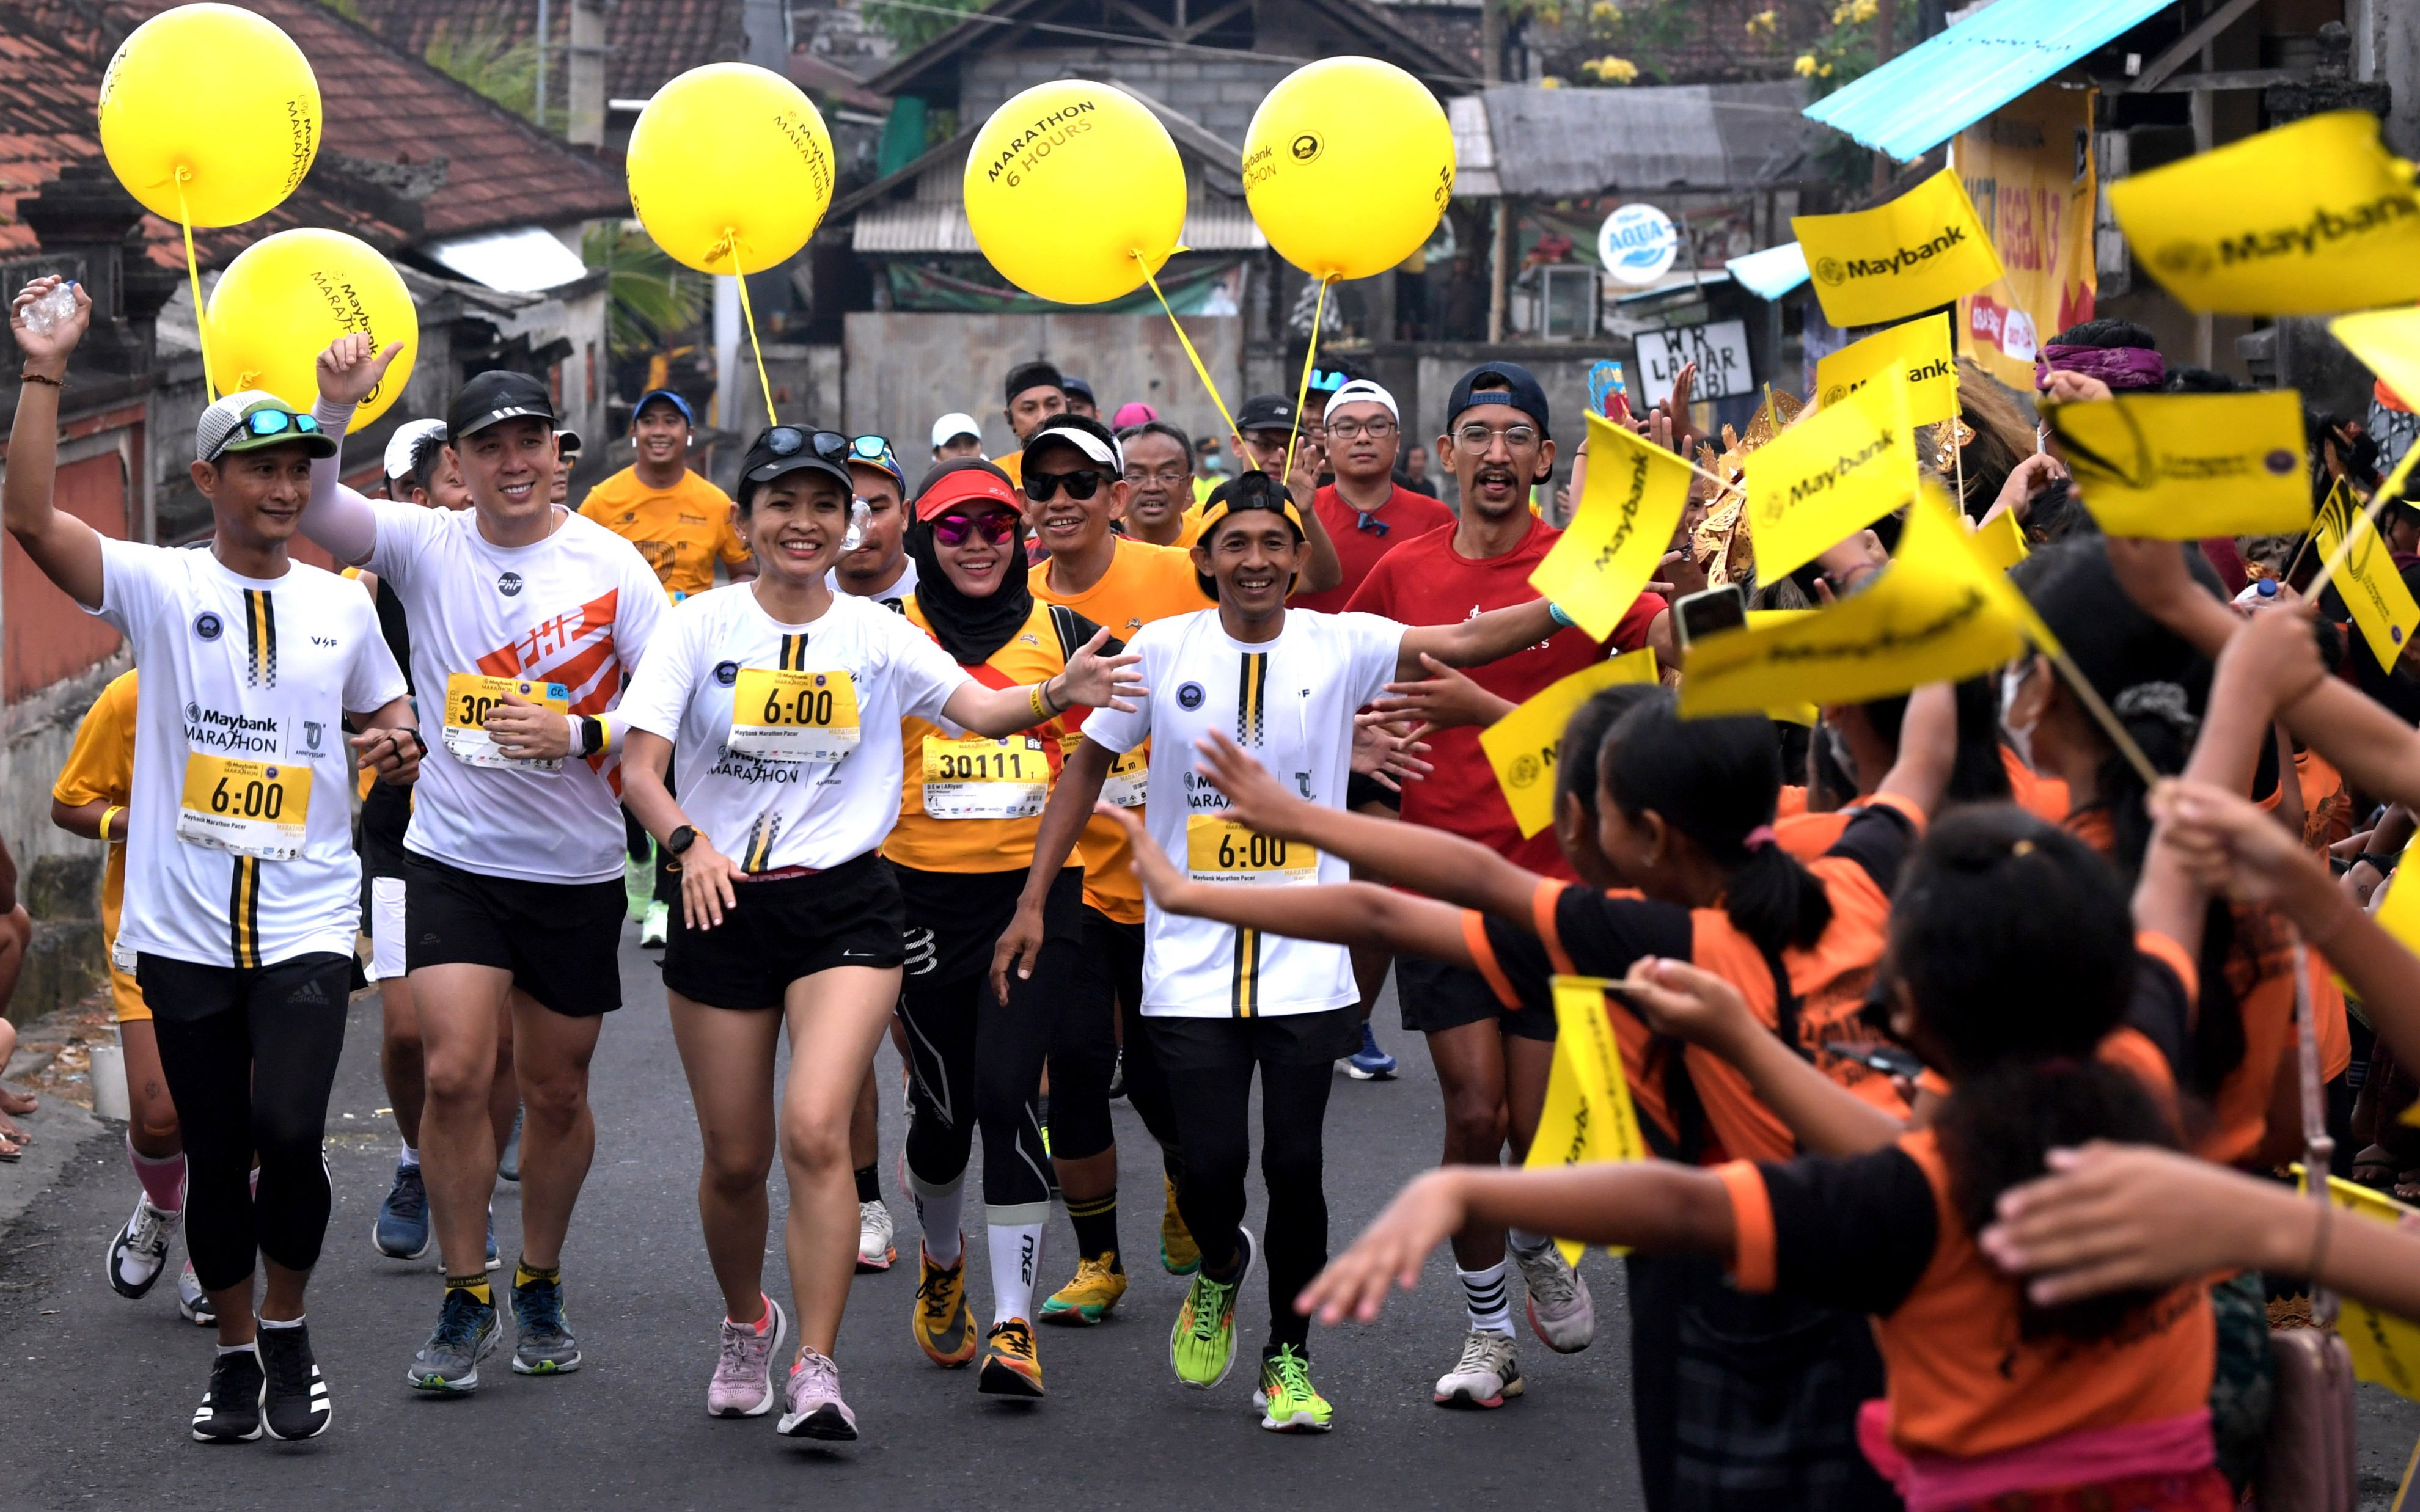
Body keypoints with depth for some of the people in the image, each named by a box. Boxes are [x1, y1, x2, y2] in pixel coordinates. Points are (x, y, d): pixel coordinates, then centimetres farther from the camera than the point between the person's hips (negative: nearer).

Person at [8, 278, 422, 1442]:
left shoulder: (342, 605, 10)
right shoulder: (158, 587, 0)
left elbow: (385, 707, 24)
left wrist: (400, 740, 0)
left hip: (307, 925, 1)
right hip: (185, 928, -1)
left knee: (287, 1131, -16)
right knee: (213, 1153, 7)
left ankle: (288, 1324, 7)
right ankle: (235, 1355, 25)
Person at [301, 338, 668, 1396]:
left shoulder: (612, 565, -4)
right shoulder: (425, 545, -2)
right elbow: (307, 508, -16)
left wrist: (577, 733, -19)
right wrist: (336, 406, -30)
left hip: (577, 870, 0)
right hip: (453, 858, 0)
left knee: (557, 1091, 10)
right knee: (454, 1072, -12)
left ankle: (540, 1287, 30)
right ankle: (466, 1299, 4)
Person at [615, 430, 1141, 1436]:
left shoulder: (875, 633, 3)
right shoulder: (703, 626, -1)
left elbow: (982, 709, -9)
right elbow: (641, 767, -7)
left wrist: (1057, 694, -30)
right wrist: (688, 842, -26)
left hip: (844, 903, -1)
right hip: (723, 902, 1)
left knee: (816, 1130, -19)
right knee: (735, 1156, 9)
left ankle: (814, 1371, -12)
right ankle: (748, 1323, 38)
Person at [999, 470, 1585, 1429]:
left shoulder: (1339, 646, -1)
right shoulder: (1163, 650, 0)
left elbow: (1466, 642, -12)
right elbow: (1087, 766, 8)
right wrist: (1033, 902, 5)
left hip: (1306, 962, 0)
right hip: (1190, 963, 0)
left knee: (1294, 1164, -1)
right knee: (1211, 1165, -4)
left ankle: (1288, 1358, 20)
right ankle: (1221, 1268, 33)